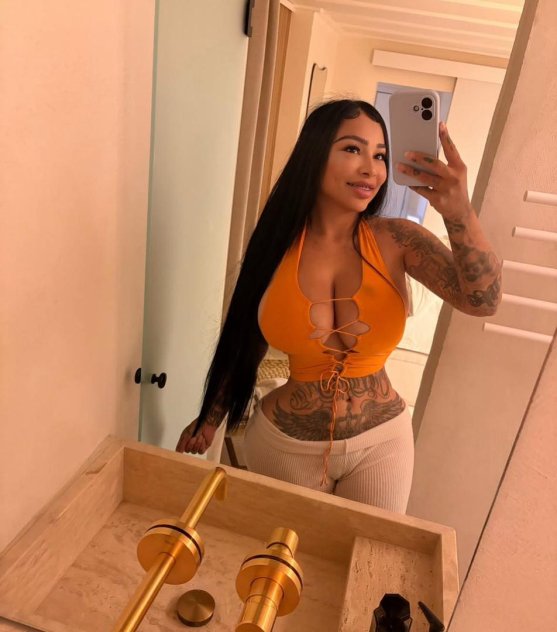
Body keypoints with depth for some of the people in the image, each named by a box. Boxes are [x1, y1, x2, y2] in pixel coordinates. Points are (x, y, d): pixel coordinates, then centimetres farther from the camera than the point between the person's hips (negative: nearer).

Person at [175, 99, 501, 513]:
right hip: (285, 443, 1)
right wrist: (211, 417, 8)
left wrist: (459, 211, -39)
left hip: (380, 443, 0)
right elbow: (246, 342, 2)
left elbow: (483, 301, -24)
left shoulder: (397, 240, -11)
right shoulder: (277, 244, -9)